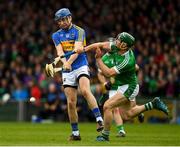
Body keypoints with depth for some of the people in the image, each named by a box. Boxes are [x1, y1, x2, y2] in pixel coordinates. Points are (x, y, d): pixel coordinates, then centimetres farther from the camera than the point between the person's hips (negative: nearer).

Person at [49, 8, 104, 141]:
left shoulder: (79, 31, -1)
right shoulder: (56, 35, 12)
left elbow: (77, 49, -15)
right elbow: (60, 51, -4)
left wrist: (68, 62, -33)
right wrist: (64, 61, -27)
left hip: (81, 66, -4)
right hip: (67, 71, 4)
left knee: (85, 90, -30)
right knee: (71, 103, 0)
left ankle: (99, 120, -35)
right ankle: (75, 133, 10)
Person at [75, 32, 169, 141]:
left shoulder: (126, 61, -33)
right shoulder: (117, 47, -11)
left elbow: (108, 73, -31)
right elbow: (101, 45, -2)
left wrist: (98, 59, -27)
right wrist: (84, 49, -12)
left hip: (128, 88, -10)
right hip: (123, 86, 10)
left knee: (107, 106, -16)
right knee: (127, 115, 19)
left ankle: (105, 135, -3)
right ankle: (153, 104, 27)